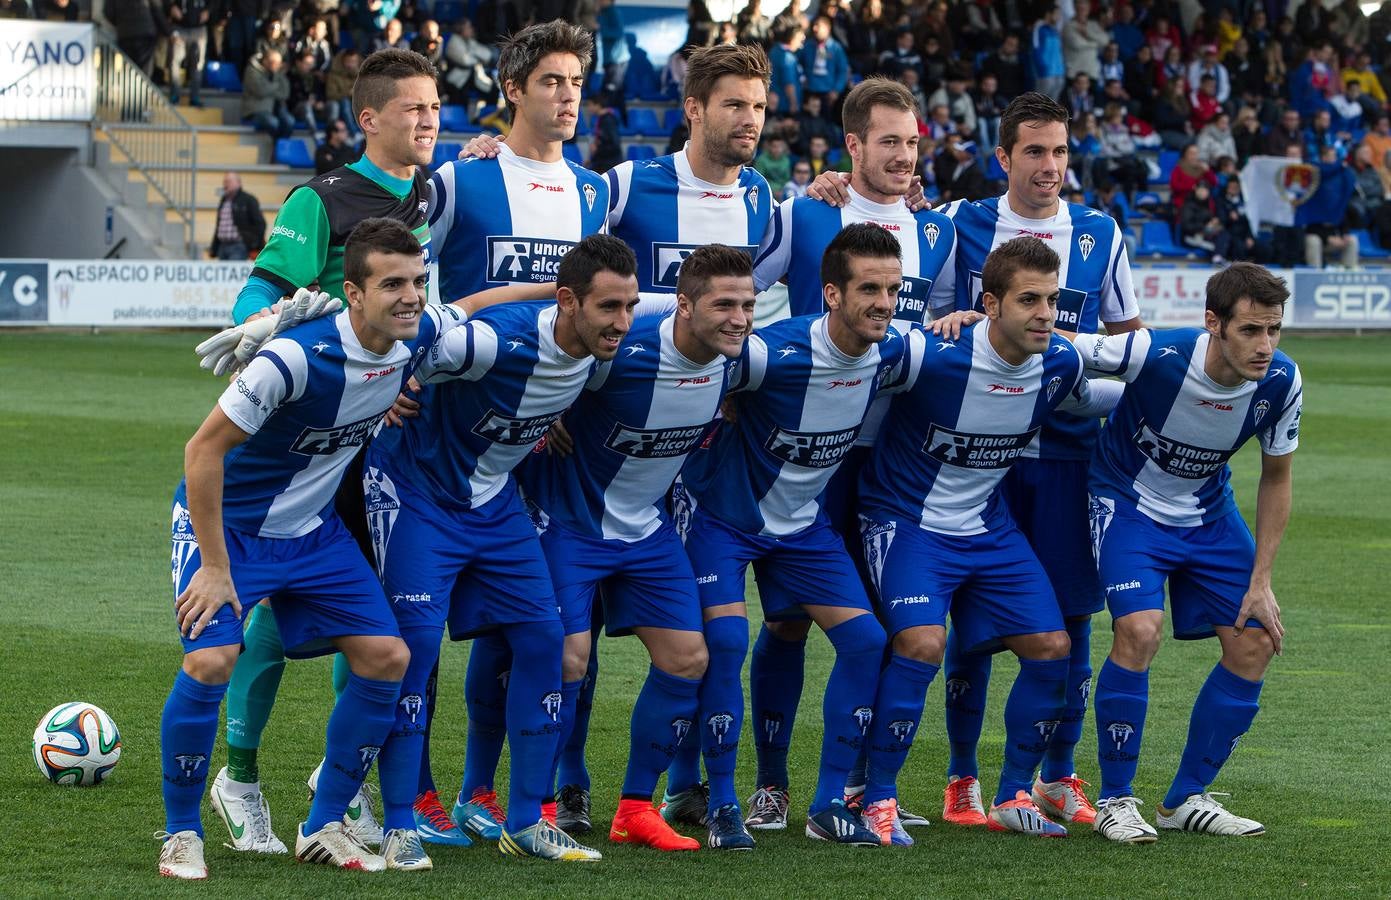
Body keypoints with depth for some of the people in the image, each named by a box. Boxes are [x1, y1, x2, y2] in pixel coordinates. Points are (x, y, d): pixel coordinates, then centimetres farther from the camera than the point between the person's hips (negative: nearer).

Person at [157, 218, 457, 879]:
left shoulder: (422, 334, -13)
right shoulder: (297, 357, -32)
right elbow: (204, 449, -25)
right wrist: (215, 567, -23)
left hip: (311, 528, 7)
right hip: (227, 523, -7)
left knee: (386, 657, -2)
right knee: (210, 660, -24)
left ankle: (323, 828, 12)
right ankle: (181, 834, -3)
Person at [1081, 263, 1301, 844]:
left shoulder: (1281, 381, -19)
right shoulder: (1155, 354, -32)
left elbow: (1275, 479, -3)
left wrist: (1260, 582, -4)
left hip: (1208, 511, 5)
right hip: (1128, 500, -5)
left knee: (1254, 644, -2)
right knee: (1140, 629, -25)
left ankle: (1187, 798, 15)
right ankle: (1115, 801, -8)